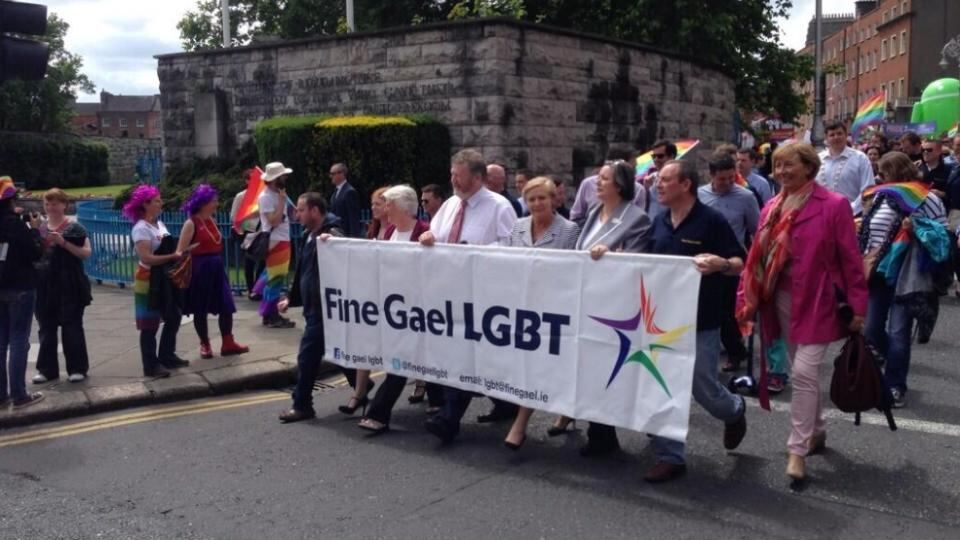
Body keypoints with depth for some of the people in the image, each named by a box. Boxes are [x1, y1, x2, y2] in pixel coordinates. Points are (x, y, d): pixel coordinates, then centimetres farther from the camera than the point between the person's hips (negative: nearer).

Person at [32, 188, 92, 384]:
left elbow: (87, 252, -10)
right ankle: (47, 369, 16)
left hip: (69, 285, -5)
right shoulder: (40, 229, 12)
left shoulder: (74, 228, -3)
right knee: (46, 328, 8)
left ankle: (77, 368, 7)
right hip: (45, 285, 5)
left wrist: (64, 243, -20)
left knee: (72, 327, 0)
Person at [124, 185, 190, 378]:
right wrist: (173, 256, -25)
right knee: (150, 323, -2)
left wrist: (178, 254, 4)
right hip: (149, 280, -9)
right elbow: (146, 258, -25)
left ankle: (167, 357, 28)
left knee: (173, 317, 15)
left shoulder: (159, 224, 11)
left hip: (164, 278, 9)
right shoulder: (141, 228, -16)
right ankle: (151, 366, 5)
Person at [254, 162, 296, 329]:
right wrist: (282, 201, -19)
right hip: (274, 242, -10)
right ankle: (271, 317, -2)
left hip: (282, 241, 10)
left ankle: (272, 314, 21)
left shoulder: (277, 195, 13)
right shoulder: (266, 197, -15)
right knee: (275, 279, -7)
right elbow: (274, 221, -22)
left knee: (276, 279, 13)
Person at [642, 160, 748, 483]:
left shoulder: (711, 220, -10)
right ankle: (669, 458, 14)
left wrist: (721, 264, -30)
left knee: (702, 387, 5)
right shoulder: (659, 222, 8)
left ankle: (734, 411, 39)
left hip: (700, 322, -5)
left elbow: (740, 264, -10)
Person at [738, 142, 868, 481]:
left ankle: (797, 450, -1)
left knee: (804, 373, -10)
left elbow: (850, 259, -8)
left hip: (817, 301, -6)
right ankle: (816, 431, 33)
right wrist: (747, 299, 4)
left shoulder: (834, 205, -9)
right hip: (783, 299, 6)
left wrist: (858, 306, -9)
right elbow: (758, 257, 8)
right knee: (802, 374, 15)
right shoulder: (772, 208, 6)